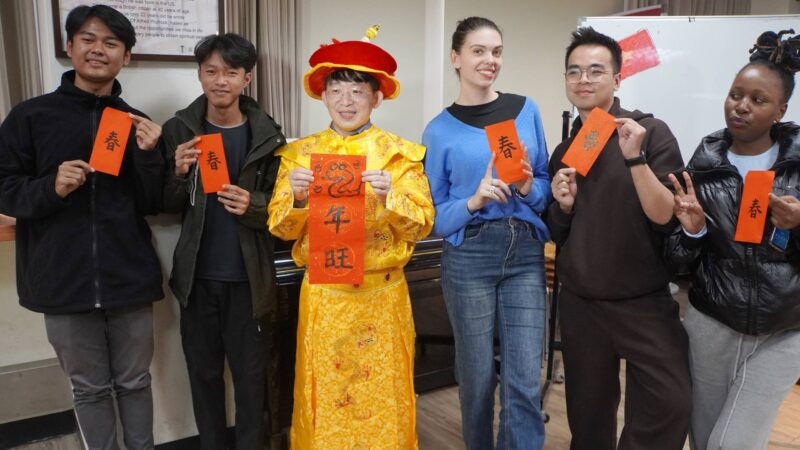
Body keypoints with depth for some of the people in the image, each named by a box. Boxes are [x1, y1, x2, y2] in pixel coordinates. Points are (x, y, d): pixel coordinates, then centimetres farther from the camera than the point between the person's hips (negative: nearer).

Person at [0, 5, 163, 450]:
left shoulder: (137, 123, 5)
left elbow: (153, 205, 2)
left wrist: (148, 154, -13)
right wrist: (51, 187, -17)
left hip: (129, 279, 1)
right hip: (65, 283, -1)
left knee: (134, 382, 14)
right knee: (89, 389, 13)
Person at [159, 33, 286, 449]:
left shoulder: (267, 135, -3)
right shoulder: (178, 130, 1)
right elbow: (166, 206, 3)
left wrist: (252, 204, -21)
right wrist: (180, 174, -16)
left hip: (247, 277, -1)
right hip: (196, 276, 2)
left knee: (249, 372, 9)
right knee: (203, 371, 15)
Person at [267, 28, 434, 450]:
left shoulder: (400, 153, 0)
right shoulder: (300, 153, 4)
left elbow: (422, 224, -4)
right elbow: (280, 228, 2)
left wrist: (389, 198, -21)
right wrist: (296, 198, -18)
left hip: (382, 292, -1)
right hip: (323, 293, 1)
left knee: (382, 392, 9)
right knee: (323, 392, 9)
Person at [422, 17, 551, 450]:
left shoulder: (526, 109, 7)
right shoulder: (440, 130, 1)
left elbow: (547, 185, 11)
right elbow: (433, 216, 0)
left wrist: (528, 188, -11)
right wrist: (474, 201, -18)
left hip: (525, 254, 2)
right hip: (469, 258, -1)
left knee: (525, 382, -1)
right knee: (478, 377, 10)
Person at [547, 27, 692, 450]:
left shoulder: (651, 132, -7)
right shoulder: (563, 150, 7)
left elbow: (665, 216, -15)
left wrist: (635, 158, -26)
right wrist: (563, 205, -9)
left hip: (646, 303, -4)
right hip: (579, 305, 4)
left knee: (668, 406, -9)